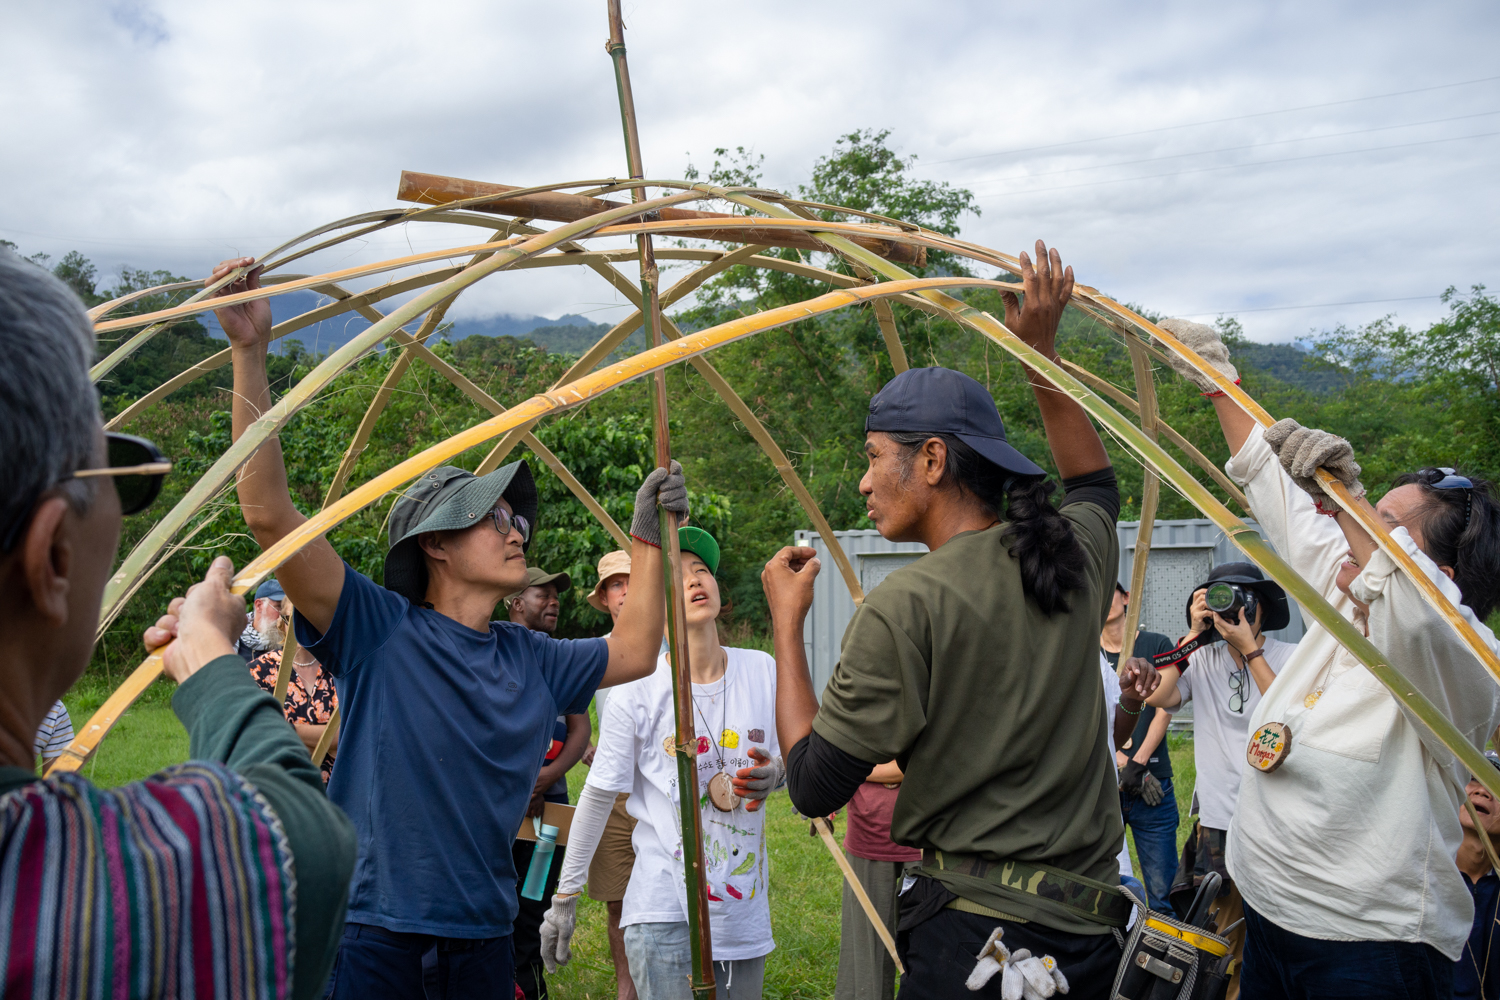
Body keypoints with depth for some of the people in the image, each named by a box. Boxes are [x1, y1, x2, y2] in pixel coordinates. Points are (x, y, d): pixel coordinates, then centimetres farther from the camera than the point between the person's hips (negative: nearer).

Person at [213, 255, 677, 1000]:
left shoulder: (532, 660, 9)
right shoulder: (379, 631, -8)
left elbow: (633, 651, 22)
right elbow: (269, 513, -17)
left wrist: (647, 537, 19)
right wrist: (249, 355, -22)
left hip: (483, 940, 5)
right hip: (371, 938, -5)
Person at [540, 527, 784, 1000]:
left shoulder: (763, 672, -3)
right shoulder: (636, 695, -12)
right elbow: (597, 800, -1)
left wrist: (770, 774, -11)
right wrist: (564, 898, 5)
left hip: (746, 909, 4)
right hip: (665, 913, -4)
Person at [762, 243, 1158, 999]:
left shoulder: (902, 608, -16)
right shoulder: (1074, 555, 3)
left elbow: (813, 787, -9)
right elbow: (1095, 481, 30)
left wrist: (787, 621, -1)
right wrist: (1040, 350, 26)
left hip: (973, 934, -7)